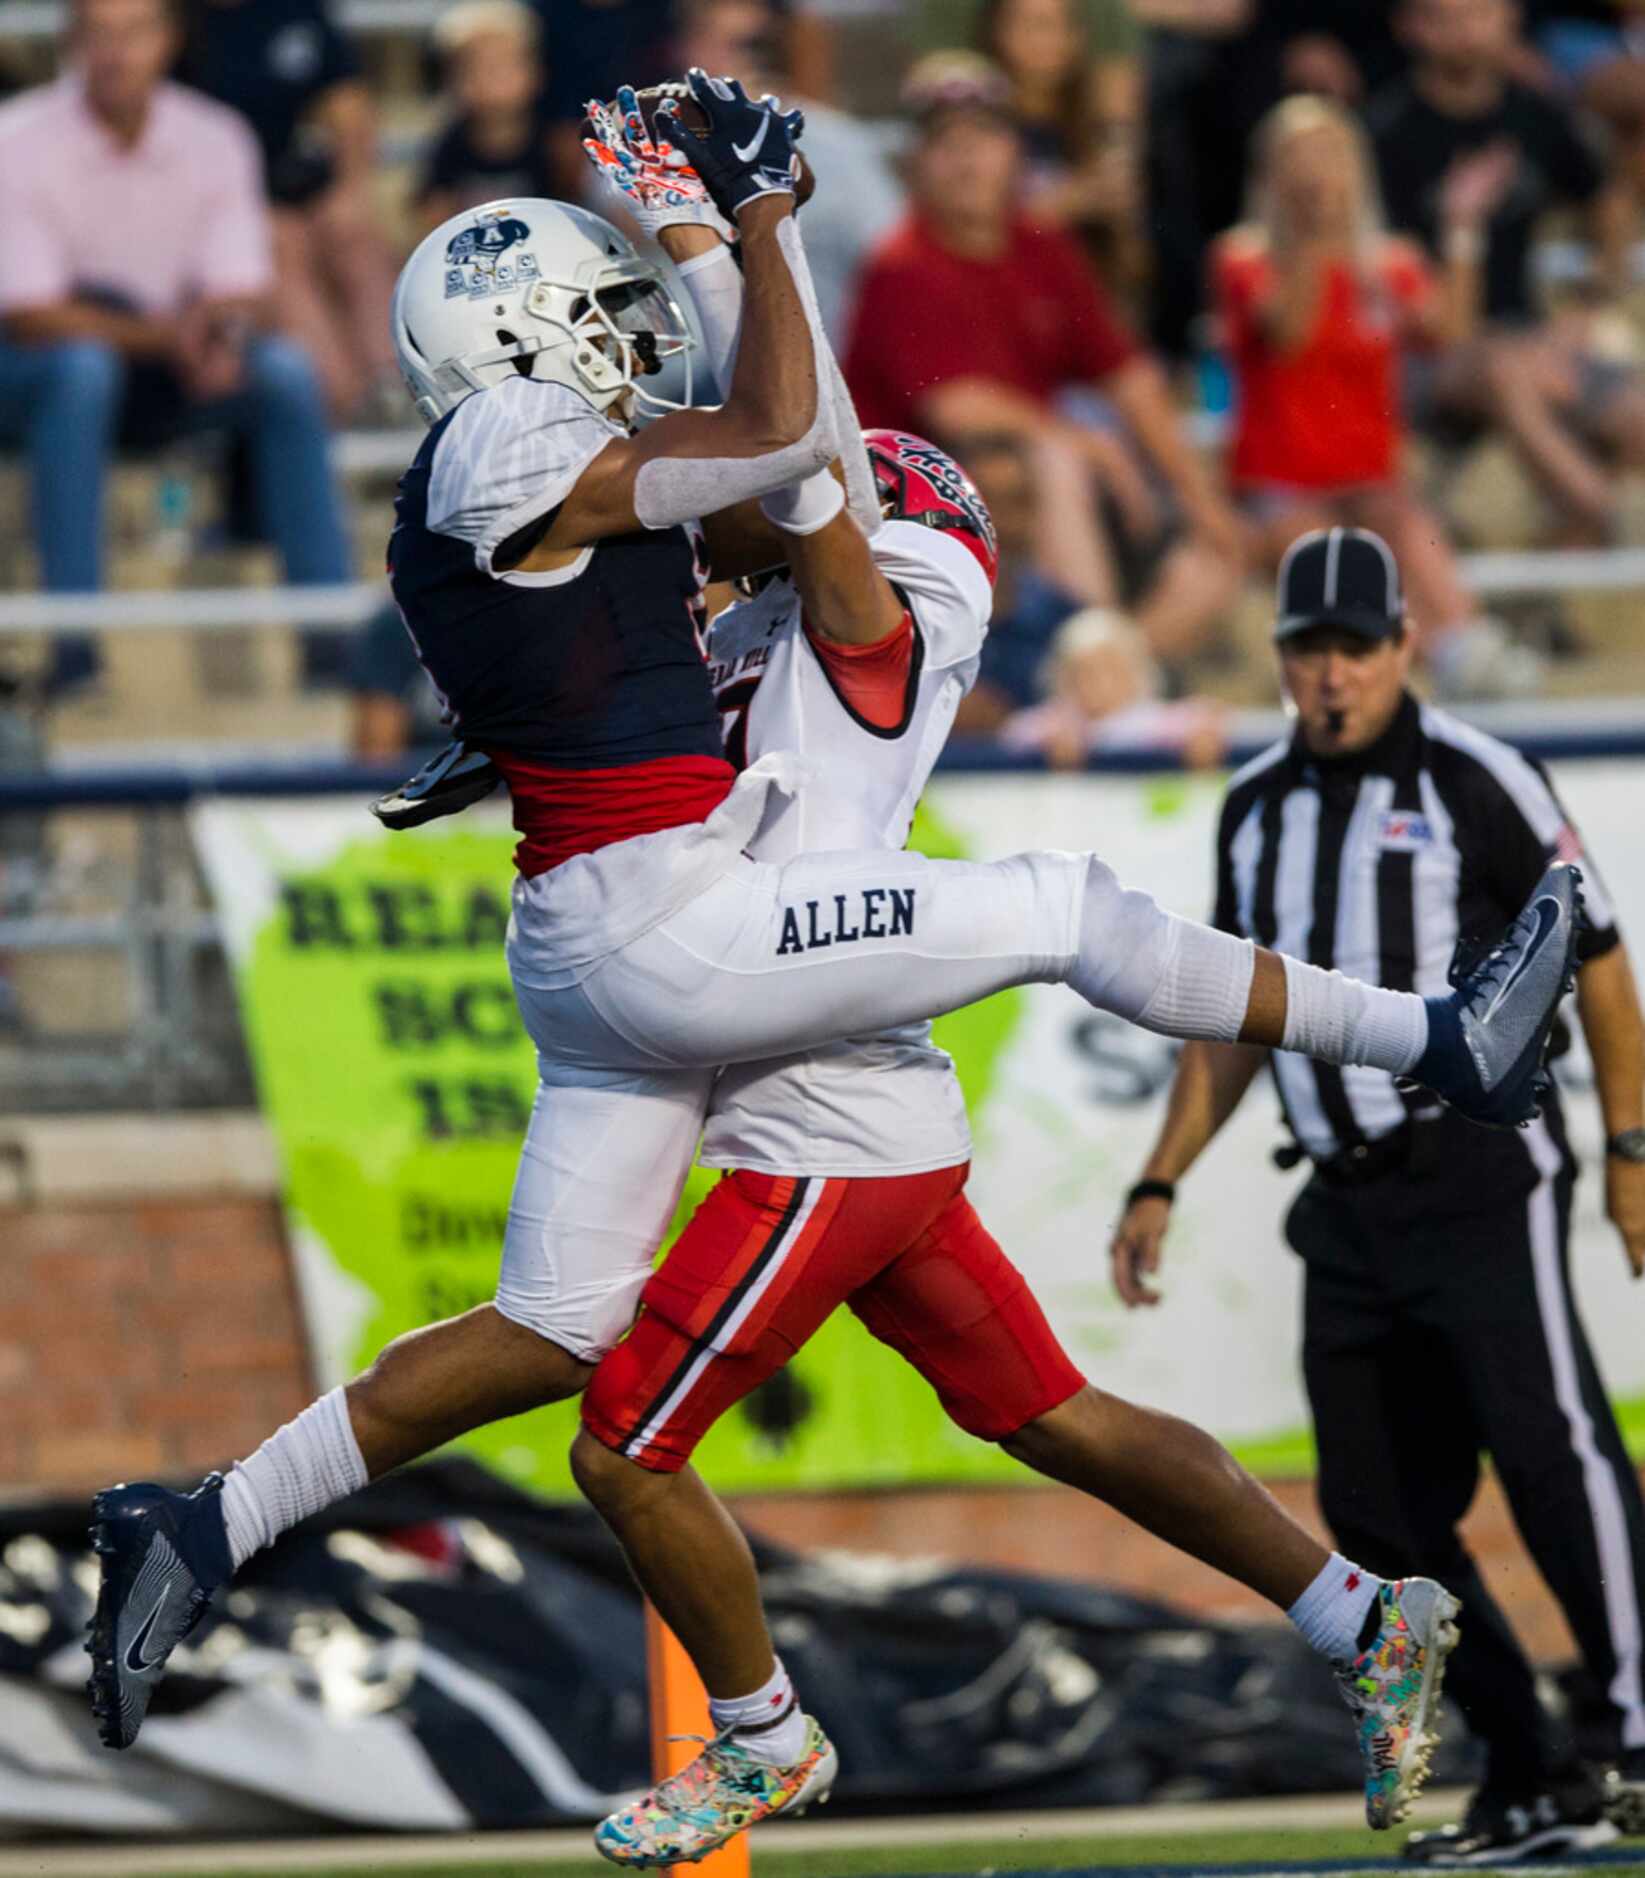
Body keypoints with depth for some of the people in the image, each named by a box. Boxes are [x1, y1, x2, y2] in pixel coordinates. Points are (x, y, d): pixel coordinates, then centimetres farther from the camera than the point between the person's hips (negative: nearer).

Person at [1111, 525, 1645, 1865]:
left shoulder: (1475, 783, -3)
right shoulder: (1258, 810, 15)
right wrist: (1162, 1185, 18)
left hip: (1482, 1175, -6)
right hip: (1348, 1204, 6)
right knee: (1377, 1507, 1)